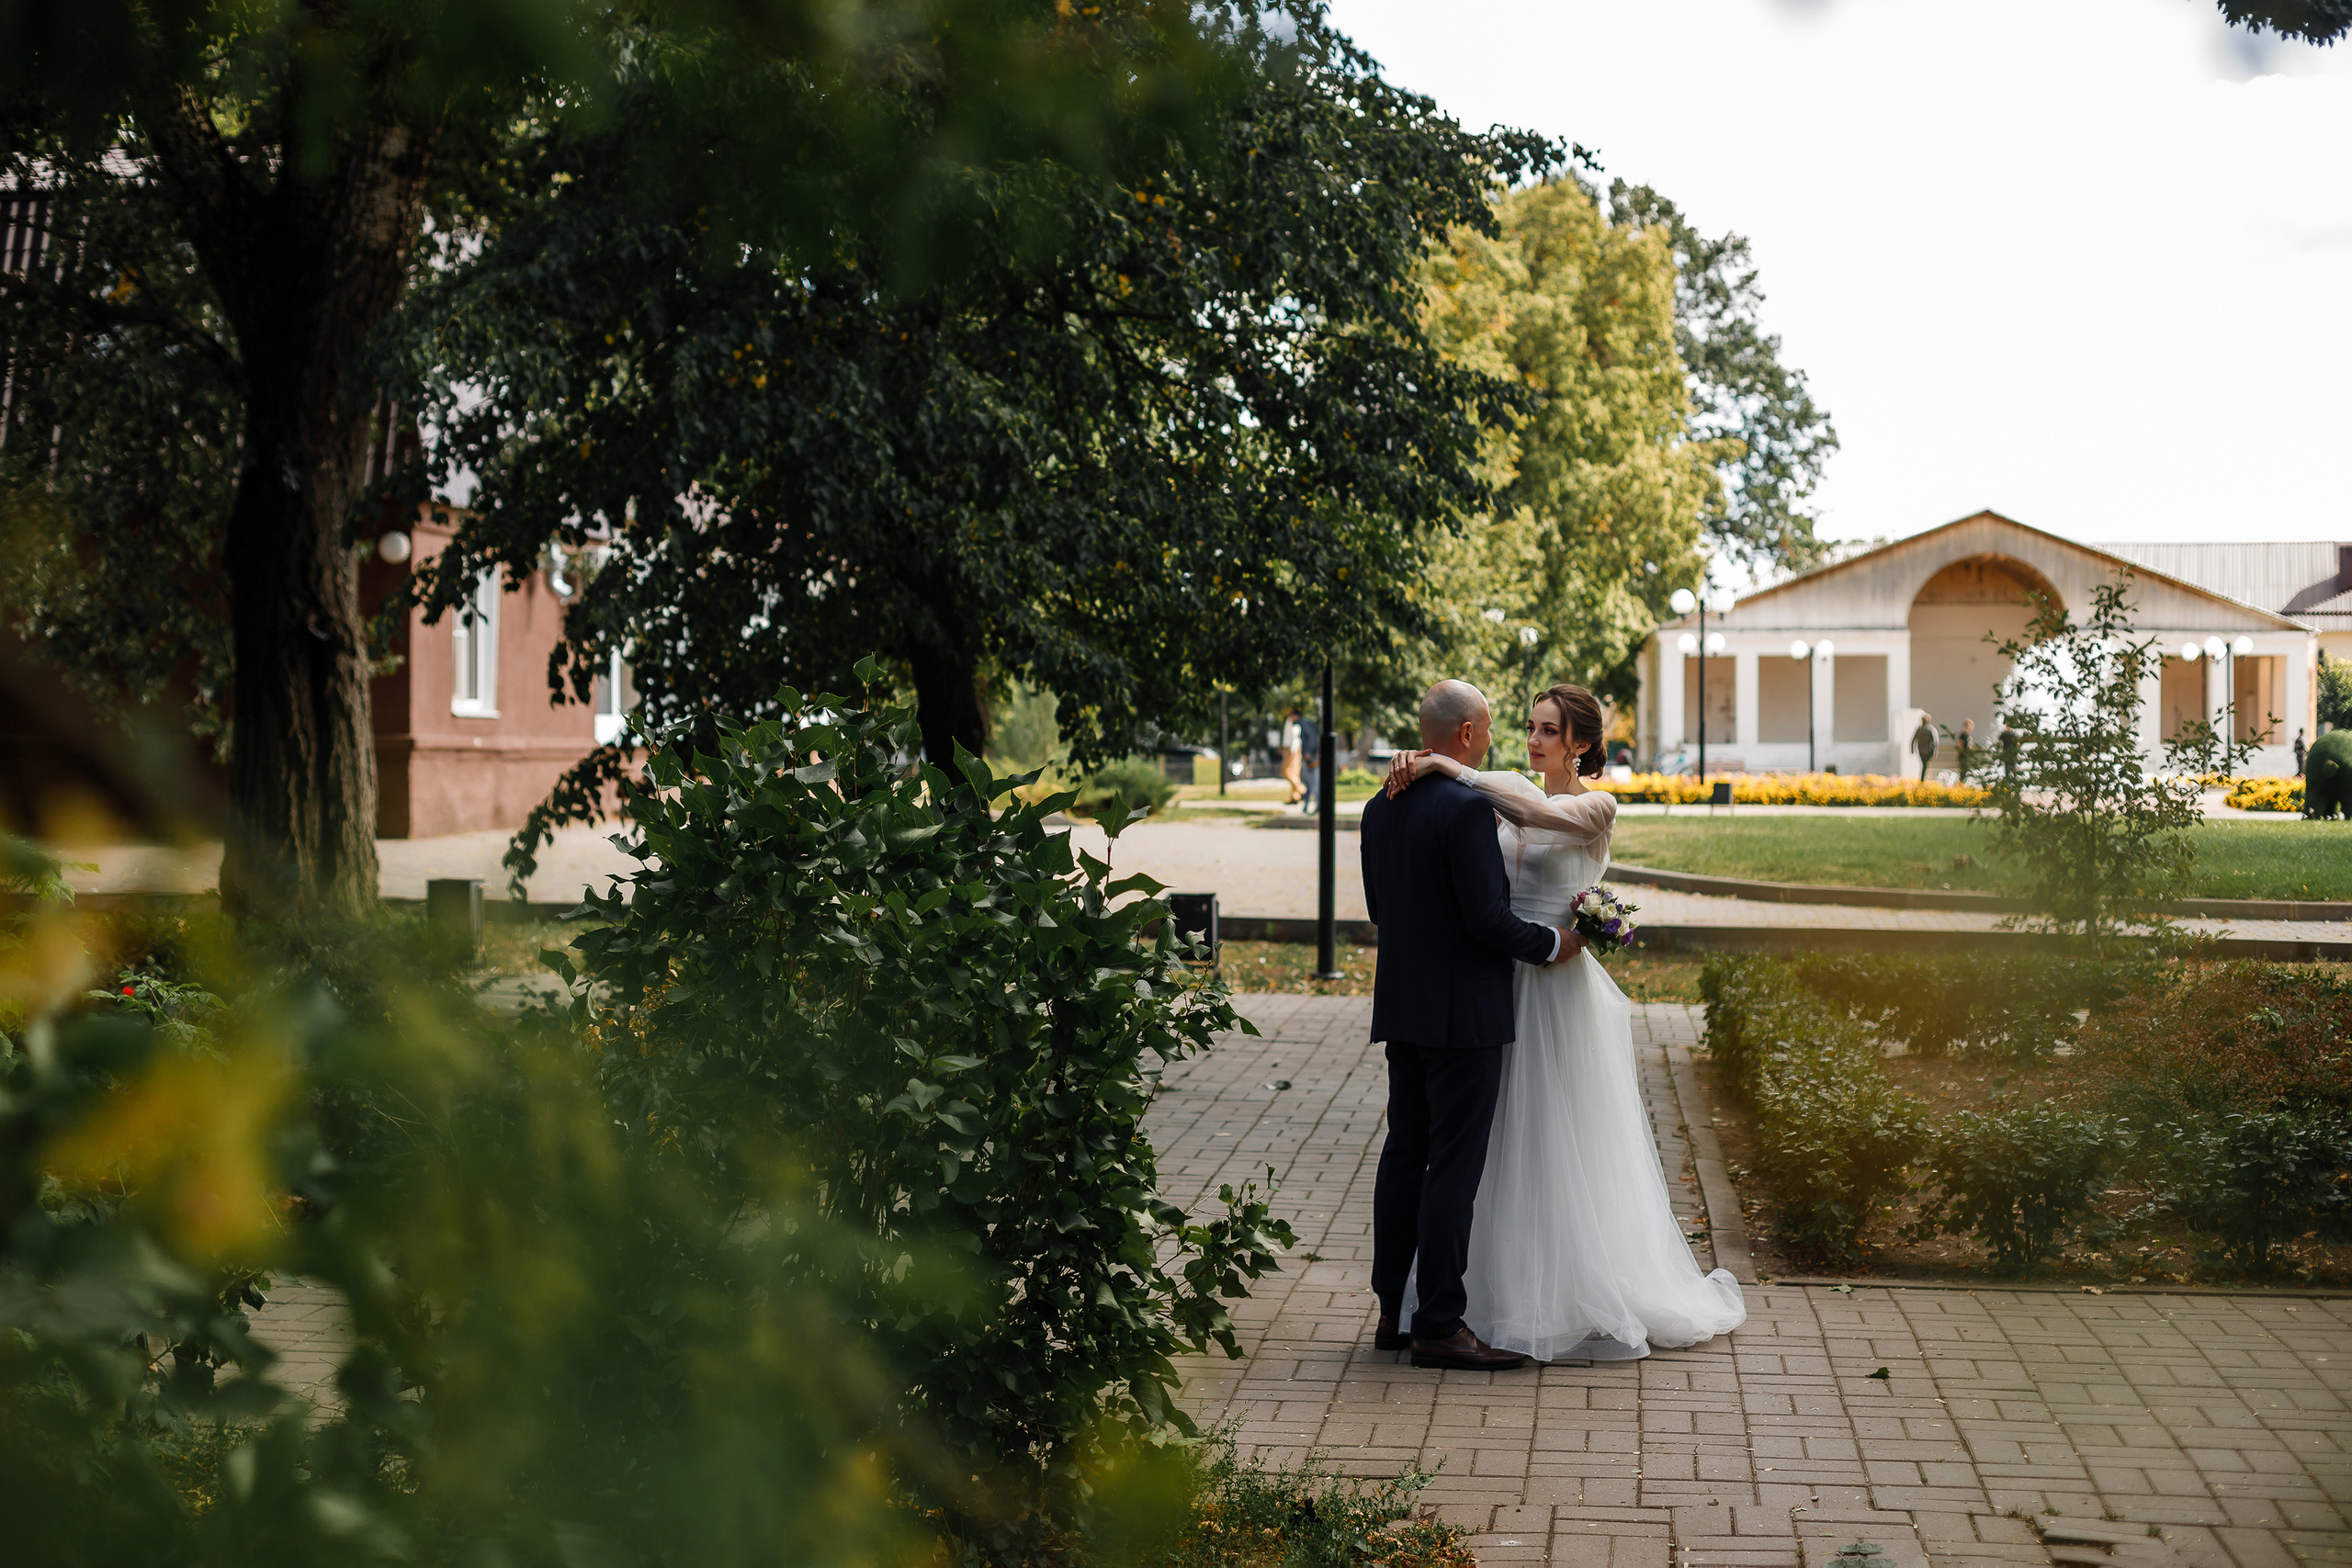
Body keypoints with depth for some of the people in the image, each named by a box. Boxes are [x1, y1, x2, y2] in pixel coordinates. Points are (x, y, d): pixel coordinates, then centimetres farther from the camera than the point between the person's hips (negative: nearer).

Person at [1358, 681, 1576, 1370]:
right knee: (1454, 1165, -3)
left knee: (1405, 1153, 13)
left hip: (1401, 1006, 8)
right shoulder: (1468, 809, -18)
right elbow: (1488, 918, -20)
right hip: (1462, 1012, -8)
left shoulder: (1381, 807, 8)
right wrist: (1551, 942, -5)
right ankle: (1439, 1325, 0)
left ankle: (1395, 1312, 19)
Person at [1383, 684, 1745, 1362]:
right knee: (1504, 1144, 11)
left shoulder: (1596, 808, -8)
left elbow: (1539, 812, -27)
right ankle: (1506, 1287, 21)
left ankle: (1572, 1297, 11)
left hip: (1557, 990, -6)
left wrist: (1455, 770, -27)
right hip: (1502, 984, 6)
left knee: (1561, 1146, 0)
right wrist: (1415, 766, -18)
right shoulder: (1507, 793, 9)